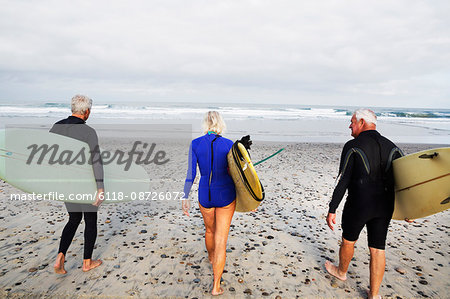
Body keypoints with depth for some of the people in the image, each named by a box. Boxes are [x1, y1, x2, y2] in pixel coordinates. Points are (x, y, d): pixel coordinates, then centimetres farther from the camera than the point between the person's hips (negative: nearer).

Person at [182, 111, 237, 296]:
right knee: (221, 240, 6)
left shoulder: (195, 144, -8)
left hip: (205, 196, 2)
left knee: (210, 229, 29)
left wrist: (185, 198, 1)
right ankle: (216, 286, 7)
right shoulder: (229, 144, -9)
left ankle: (211, 257, 56)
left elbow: (191, 174, -8)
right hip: (226, 196, -1)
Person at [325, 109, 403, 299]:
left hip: (358, 205, -5)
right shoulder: (391, 147, 6)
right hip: (384, 206, 5)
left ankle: (341, 271, 42)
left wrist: (332, 209, -11)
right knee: (377, 249, 13)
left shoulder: (352, 146, -11)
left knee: (348, 240, 18)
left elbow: (343, 181, -15)